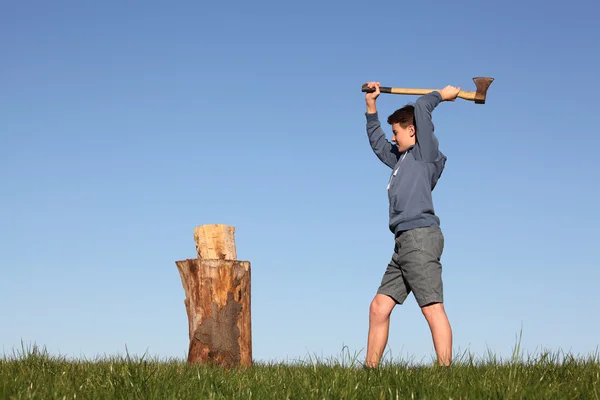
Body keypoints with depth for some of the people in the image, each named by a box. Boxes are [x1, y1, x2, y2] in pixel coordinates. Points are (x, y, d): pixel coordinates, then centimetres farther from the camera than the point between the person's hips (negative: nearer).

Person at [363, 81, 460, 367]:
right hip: (404, 243, 9)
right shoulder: (401, 159, 27)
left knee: (432, 308, -14)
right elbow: (377, 142, 41)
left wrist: (441, 95, 13)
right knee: (379, 307, 5)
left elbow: (421, 107, -4)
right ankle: (370, 368, 7)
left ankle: (445, 371, -19)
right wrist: (371, 107, 41)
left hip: (420, 237, -9)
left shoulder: (426, 152, 3)